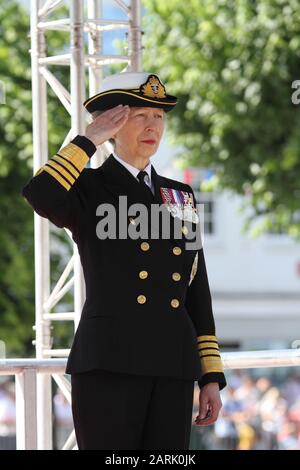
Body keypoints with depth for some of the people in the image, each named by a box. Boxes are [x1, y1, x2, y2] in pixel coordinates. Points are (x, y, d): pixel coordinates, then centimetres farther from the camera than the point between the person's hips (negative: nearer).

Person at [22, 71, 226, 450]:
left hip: (172, 369, 5)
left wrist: (211, 376, 11)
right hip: (109, 363, -5)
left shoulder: (180, 196, 18)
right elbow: (40, 195, -21)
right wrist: (90, 139, -9)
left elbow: (197, 292, 17)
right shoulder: (88, 189, 5)